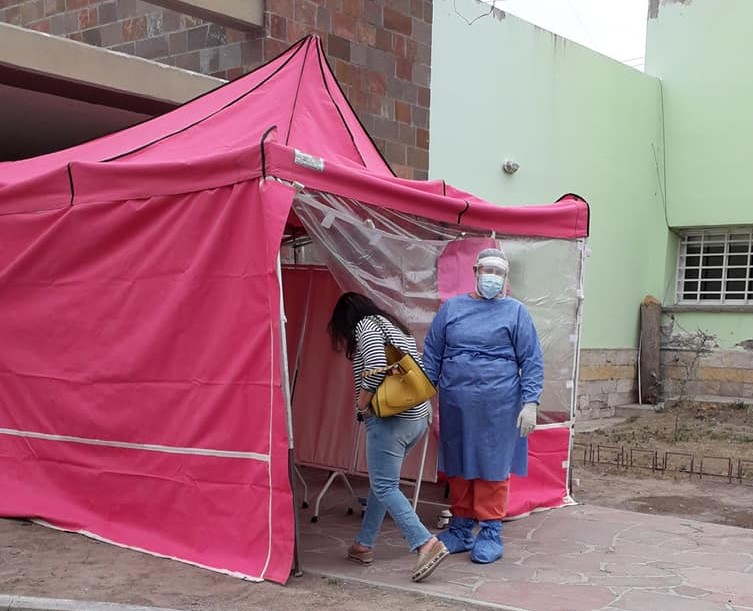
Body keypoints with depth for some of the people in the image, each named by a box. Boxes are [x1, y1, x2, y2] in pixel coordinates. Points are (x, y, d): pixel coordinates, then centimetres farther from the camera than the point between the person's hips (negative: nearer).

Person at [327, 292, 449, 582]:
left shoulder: (365, 326, -5)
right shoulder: (395, 326, 21)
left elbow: (376, 367, -22)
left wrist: (362, 403, -9)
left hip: (390, 419, -9)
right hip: (418, 416, 9)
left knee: (385, 487, -6)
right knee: (381, 481, 18)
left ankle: (427, 544, -15)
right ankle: (364, 545, 26)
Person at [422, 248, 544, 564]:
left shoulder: (516, 312, 2)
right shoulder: (451, 308, 9)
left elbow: (532, 361, -1)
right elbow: (432, 356, 11)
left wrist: (530, 402, -8)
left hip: (497, 406, -3)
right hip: (455, 405, 3)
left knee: (492, 469, 2)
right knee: (457, 468, 11)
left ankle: (490, 533, 15)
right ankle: (460, 529, 25)